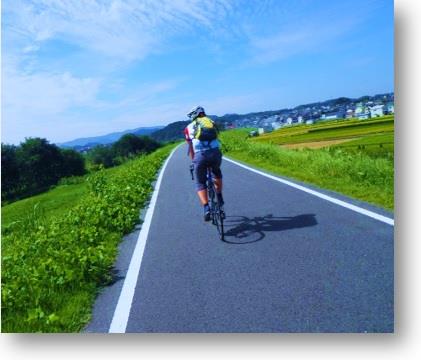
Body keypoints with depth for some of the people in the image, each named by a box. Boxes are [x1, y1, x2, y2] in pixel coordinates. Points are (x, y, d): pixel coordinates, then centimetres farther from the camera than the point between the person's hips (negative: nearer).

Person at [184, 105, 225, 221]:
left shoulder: (189, 127, 20)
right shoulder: (212, 123, 25)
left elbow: (190, 149, 24)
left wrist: (194, 161, 38)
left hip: (200, 155, -2)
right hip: (215, 153, 2)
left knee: (200, 184, 15)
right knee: (217, 173, 34)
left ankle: (206, 208, -5)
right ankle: (220, 200, 28)